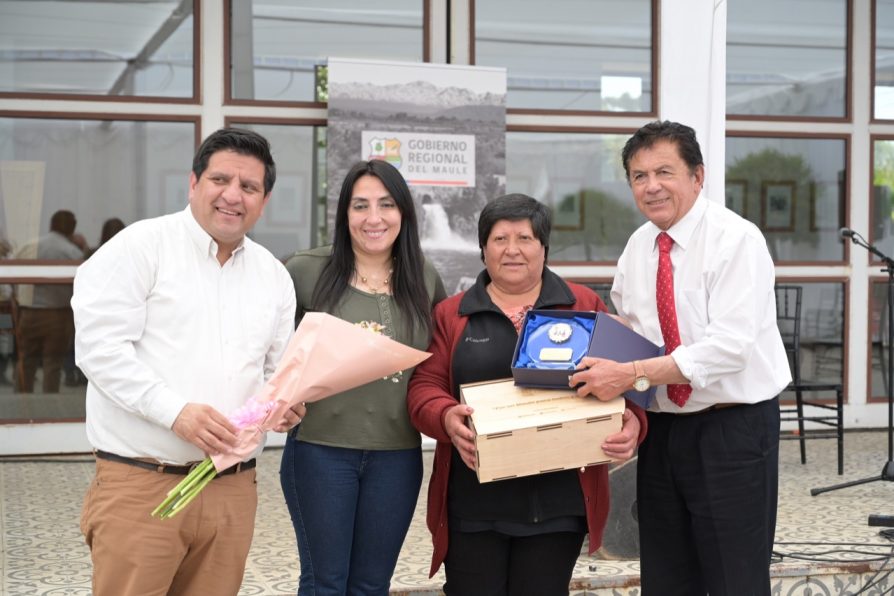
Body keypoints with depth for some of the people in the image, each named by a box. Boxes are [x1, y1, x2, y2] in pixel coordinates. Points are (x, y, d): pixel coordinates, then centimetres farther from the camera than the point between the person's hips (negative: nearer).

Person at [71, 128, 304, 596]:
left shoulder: (274, 275, 15)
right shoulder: (141, 246, -3)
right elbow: (99, 345, -12)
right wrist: (176, 411, -21)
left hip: (233, 487, 5)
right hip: (139, 484, -5)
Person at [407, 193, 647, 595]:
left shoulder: (585, 307, 8)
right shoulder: (452, 314, 9)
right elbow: (425, 385, 3)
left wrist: (631, 422, -17)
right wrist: (447, 418, -19)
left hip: (556, 502, 0)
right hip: (473, 503, 0)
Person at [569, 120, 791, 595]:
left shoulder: (736, 239, -14)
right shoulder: (637, 247, 8)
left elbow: (728, 345, -24)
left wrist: (632, 374, -28)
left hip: (732, 430, -6)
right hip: (661, 428, 7)